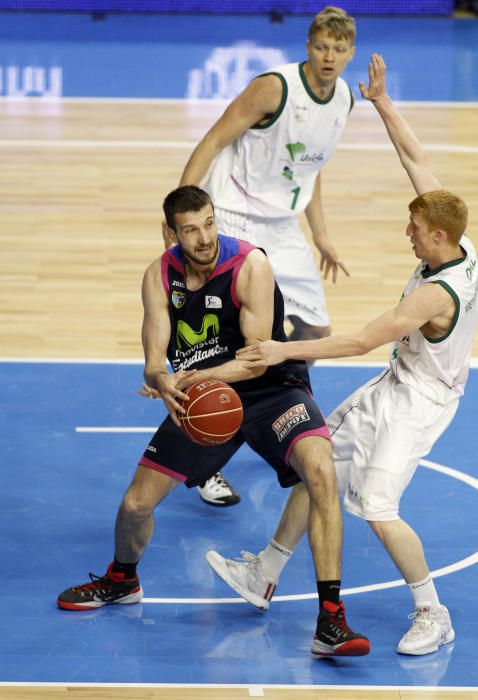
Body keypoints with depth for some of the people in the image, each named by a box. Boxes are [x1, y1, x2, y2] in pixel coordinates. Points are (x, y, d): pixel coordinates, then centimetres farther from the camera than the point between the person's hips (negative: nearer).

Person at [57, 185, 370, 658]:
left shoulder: (251, 266, -21)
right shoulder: (159, 277, -9)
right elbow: (154, 363, -12)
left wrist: (199, 376, -40)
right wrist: (165, 383, -37)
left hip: (269, 389, -4)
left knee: (321, 473, -32)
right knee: (135, 503, 3)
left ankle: (330, 621, -29)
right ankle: (122, 580, 40)